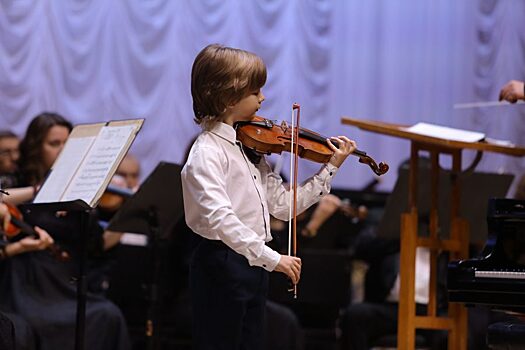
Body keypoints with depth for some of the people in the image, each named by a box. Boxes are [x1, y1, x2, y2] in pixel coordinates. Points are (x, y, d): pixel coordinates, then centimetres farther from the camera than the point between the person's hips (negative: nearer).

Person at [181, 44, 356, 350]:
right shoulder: (207, 152, -16)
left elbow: (283, 204, 12)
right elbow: (219, 217, -29)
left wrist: (331, 169, 8)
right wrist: (271, 257, -32)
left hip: (253, 264, 9)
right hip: (222, 265, -8)